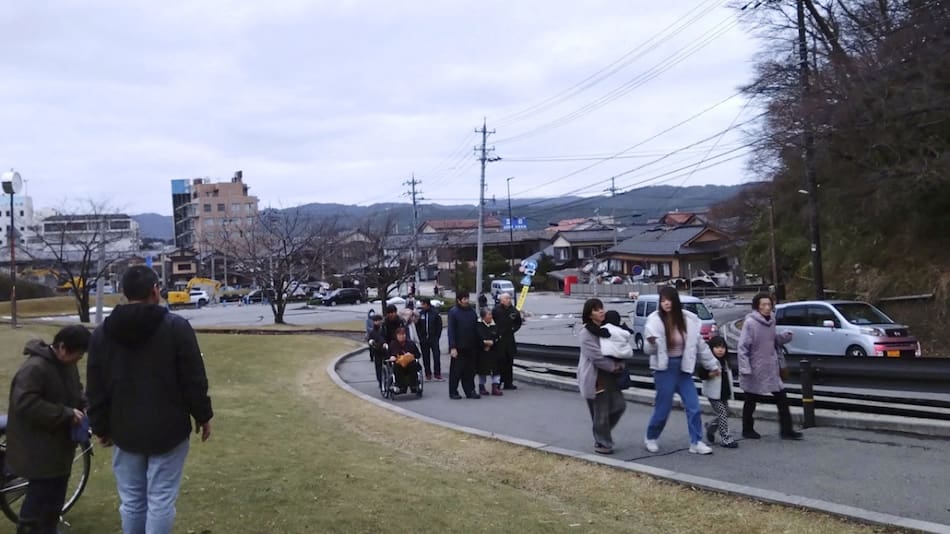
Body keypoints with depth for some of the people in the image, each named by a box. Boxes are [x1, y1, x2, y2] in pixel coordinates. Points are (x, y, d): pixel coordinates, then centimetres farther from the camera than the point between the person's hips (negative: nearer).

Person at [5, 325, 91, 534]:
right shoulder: (34, 368, -23)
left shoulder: (67, 364, 5)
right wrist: (66, 413, -28)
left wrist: (83, 407, -2)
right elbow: (25, 403, -30)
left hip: (60, 442, 9)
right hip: (37, 448, -9)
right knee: (40, 492, -1)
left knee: (56, 492, 18)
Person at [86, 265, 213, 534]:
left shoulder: (102, 333, 2)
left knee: (131, 501, 14)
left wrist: (101, 427, 16)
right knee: (161, 501, 2)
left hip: (125, 431, 4)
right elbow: (194, 380, -9)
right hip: (168, 430, -3)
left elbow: (95, 390, 6)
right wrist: (203, 416, 3)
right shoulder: (176, 326, -10)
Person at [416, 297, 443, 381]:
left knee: (436, 356, -4)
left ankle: (437, 373, 4)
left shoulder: (435, 313, -3)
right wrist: (421, 337, 1)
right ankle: (428, 373, 14)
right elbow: (417, 327, 8)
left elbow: (439, 326, 1)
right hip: (424, 340, 2)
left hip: (434, 339, -2)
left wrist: (437, 337, -4)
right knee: (425, 357, 6)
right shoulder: (420, 314, 2)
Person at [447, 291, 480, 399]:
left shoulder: (471, 311, 10)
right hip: (459, 348, -5)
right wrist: (452, 347, -16)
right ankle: (453, 392, 9)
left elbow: (476, 329, 14)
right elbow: (451, 331, -10)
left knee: (470, 370, 8)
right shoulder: (453, 312, -6)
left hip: (471, 347, 5)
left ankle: (470, 391, 15)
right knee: (456, 370, 1)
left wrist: (477, 344, 9)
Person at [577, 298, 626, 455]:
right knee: (601, 413, -1)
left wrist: (619, 365, 0)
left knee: (619, 405, 8)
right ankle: (602, 443, 15)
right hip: (595, 379, -8)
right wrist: (615, 366, -11)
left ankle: (601, 435, 26)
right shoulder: (586, 334, -15)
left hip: (609, 376, 8)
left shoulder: (606, 329, 10)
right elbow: (597, 357, -20)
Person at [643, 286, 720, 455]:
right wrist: (651, 344, -35)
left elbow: (700, 344, 8)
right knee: (663, 407, 2)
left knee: (693, 406, 1)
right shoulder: (655, 320, -13)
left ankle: (696, 442, 12)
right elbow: (649, 350, -11)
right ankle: (650, 438, 24)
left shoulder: (688, 319, -4)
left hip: (683, 368, 4)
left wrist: (712, 365, 15)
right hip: (664, 368, -4)